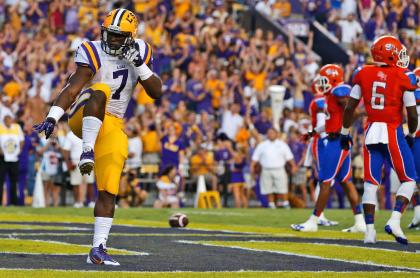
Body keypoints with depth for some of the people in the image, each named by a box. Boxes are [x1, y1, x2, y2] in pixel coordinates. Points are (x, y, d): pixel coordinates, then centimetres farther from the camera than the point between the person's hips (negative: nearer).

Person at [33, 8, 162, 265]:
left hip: (112, 126, 4)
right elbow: (72, 89, -20)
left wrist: (139, 65, -15)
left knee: (108, 192, -5)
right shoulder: (94, 54, -13)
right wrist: (52, 118, -33)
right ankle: (88, 152, -43)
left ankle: (98, 248, -1)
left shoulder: (139, 52, 2)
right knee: (99, 92, -38)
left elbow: (156, 92, 0)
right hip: (84, 118, -4)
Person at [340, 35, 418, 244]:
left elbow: (350, 107, 5)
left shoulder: (364, 74, 3)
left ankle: (369, 230, 2)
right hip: (393, 133, -3)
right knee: (408, 180, 9)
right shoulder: (403, 78, -6)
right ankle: (394, 221, -8)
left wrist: (345, 132, 17)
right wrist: (411, 135, 13)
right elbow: (412, 114, -4)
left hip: (371, 132, 3)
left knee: (370, 183, 8)